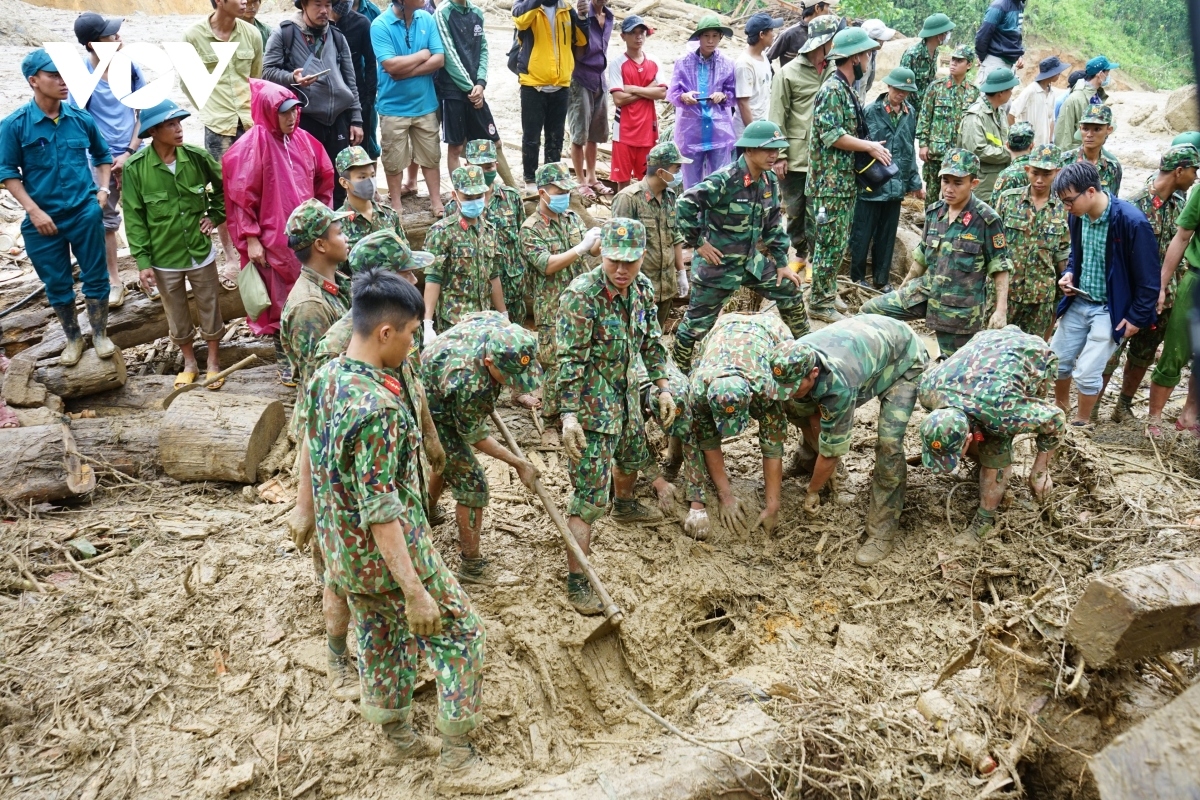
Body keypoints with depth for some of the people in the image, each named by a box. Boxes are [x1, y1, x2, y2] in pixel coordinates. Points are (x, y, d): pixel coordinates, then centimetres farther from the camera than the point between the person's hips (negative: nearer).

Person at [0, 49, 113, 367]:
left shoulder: (81, 118, -1)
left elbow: (103, 155, 16)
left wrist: (102, 189, 3)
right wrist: (34, 210, -12)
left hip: (86, 213, 1)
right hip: (44, 219, -1)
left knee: (96, 277, 8)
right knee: (57, 285, 10)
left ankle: (100, 335, 25)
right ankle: (73, 339, 28)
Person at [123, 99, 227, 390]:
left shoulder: (197, 157, -10)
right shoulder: (135, 168, -13)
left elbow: (223, 187, 10)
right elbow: (134, 218, -8)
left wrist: (215, 216, 0)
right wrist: (142, 262, -9)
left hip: (201, 252, 1)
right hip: (163, 259, -1)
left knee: (209, 308, 15)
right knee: (176, 314, 15)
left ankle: (214, 360, 35)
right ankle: (189, 362, 36)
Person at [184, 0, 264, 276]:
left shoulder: (252, 34, 1)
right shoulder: (193, 36, -5)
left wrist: (253, 110, 13)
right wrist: (208, 109, 6)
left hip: (251, 123, 2)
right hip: (217, 126, -2)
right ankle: (230, 259, 16)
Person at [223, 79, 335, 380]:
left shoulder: (301, 139, 4)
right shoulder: (252, 145, -13)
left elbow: (324, 179, 15)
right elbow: (241, 195, -12)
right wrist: (250, 239, -14)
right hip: (274, 239, -5)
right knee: (281, 301, 7)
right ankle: (285, 360, 23)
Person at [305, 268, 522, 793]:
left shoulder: (325, 377, -2)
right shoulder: (377, 408, -30)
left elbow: (312, 456, 12)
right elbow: (381, 512, -30)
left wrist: (309, 517, 27)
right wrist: (415, 590, -27)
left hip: (343, 552, 9)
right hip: (387, 553, -9)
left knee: (381, 637, 24)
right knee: (459, 633, 5)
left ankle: (399, 736, 43)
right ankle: (457, 764, 14)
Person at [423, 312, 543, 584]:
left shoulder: (499, 322, -25)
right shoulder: (471, 384, -43)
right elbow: (475, 436, -23)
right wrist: (519, 464, -16)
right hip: (431, 416, -9)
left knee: (447, 460, 30)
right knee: (471, 483, -7)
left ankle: (428, 512, 57)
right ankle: (471, 566, 5)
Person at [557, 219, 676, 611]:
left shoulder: (642, 288, -1)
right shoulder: (581, 295, -23)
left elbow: (652, 341, 12)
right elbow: (569, 361, -23)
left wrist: (663, 387, 10)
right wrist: (569, 415, -27)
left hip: (627, 396, 8)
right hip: (592, 405, -8)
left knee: (634, 456, 32)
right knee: (590, 495, -8)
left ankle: (624, 505, 64)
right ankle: (576, 581, -2)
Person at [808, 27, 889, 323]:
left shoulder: (846, 90, 14)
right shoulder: (832, 90, -16)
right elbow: (831, 135, -22)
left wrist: (869, 146, 6)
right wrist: (869, 146, -16)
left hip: (846, 179, 10)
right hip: (831, 181, -10)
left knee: (839, 240, 14)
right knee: (830, 242, -5)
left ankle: (828, 292, 24)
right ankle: (819, 302, 2)